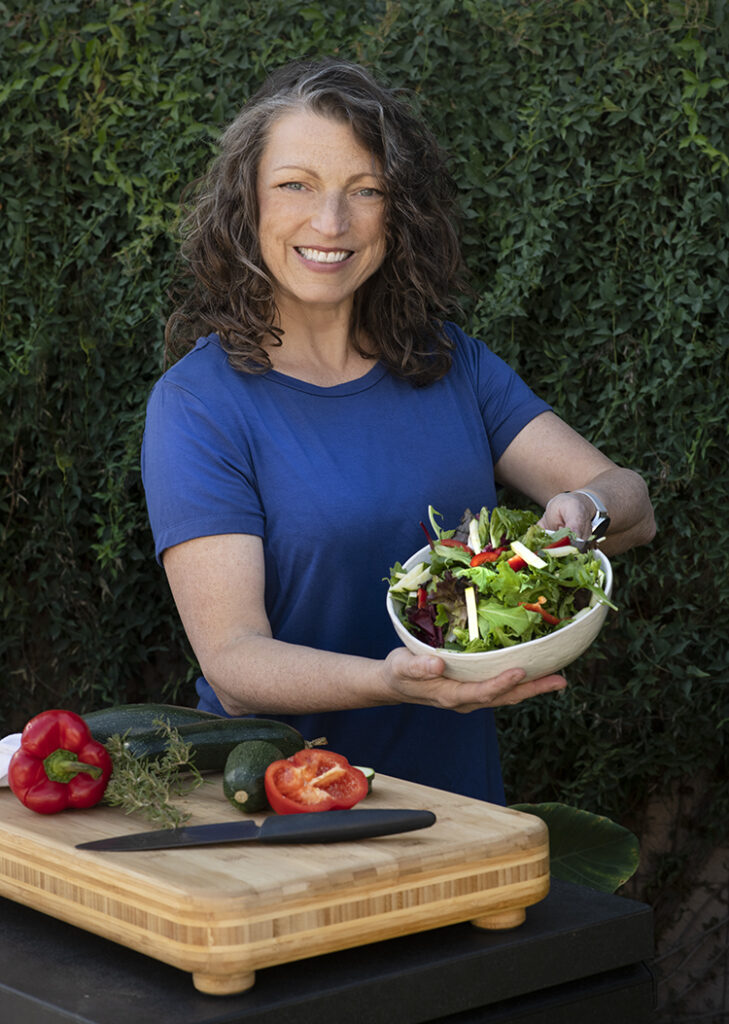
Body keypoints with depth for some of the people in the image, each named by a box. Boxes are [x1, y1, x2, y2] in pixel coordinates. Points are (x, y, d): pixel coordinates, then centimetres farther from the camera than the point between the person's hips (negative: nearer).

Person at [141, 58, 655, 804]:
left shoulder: (451, 365, 9)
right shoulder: (198, 404, -6)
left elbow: (631, 501, 4)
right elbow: (232, 665, -13)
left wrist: (584, 512, -19)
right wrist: (391, 682, -31)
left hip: (458, 803, 4)